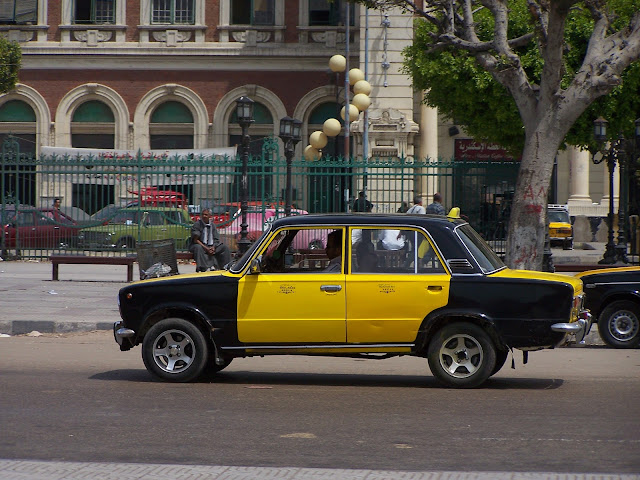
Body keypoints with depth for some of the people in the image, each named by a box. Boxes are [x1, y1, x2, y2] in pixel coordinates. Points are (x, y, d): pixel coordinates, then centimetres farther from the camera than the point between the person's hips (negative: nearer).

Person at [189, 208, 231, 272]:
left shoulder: (212, 225, 10)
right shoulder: (197, 224, -7)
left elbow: (215, 239, 10)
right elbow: (195, 240, -13)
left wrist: (213, 247, -12)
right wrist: (206, 248, -20)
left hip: (210, 247, 5)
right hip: (200, 245, -5)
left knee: (224, 247, -9)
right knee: (198, 248, -39)